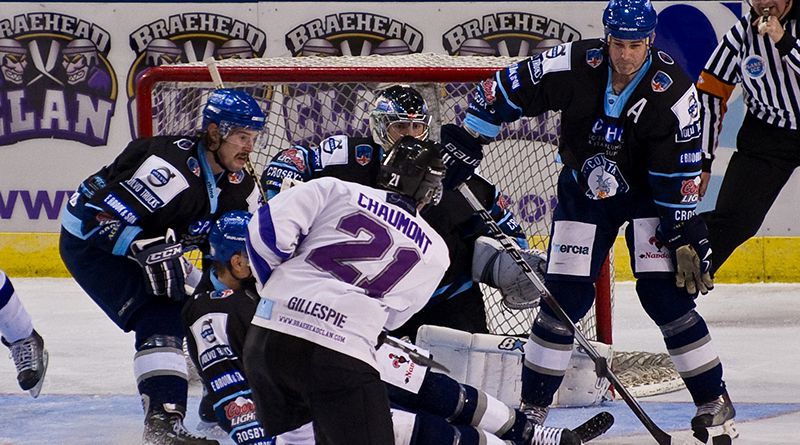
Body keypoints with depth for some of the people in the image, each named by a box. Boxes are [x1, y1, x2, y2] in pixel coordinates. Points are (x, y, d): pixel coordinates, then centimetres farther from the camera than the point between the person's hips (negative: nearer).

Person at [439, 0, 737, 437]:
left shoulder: (674, 92, -23)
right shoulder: (574, 65, -22)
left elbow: (682, 173, -17)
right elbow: (503, 90, -11)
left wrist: (687, 234, -17)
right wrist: (466, 141, -10)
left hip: (647, 193, -1)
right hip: (582, 192, 2)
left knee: (665, 295, -11)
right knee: (564, 298, -4)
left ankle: (714, 400, 2)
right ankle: (533, 404, 8)